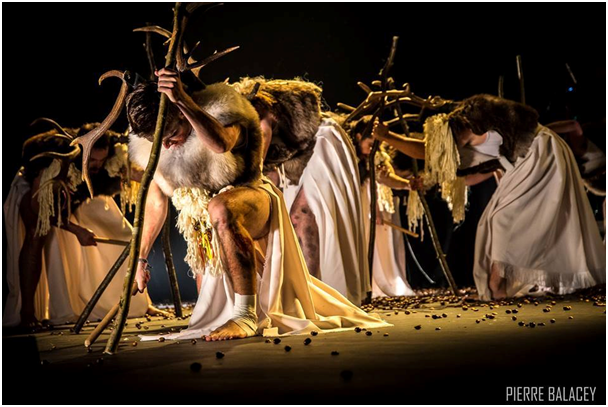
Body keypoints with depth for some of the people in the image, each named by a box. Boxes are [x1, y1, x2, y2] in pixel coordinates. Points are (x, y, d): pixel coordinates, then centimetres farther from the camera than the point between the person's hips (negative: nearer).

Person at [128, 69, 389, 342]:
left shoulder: (217, 112, -25)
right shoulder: (152, 146, -9)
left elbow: (221, 143, -50)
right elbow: (156, 201, 1)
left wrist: (183, 100, -57)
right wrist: (140, 257, 1)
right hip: (206, 230, 7)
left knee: (221, 209, -43)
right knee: (209, 313, 17)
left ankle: (246, 315, -35)